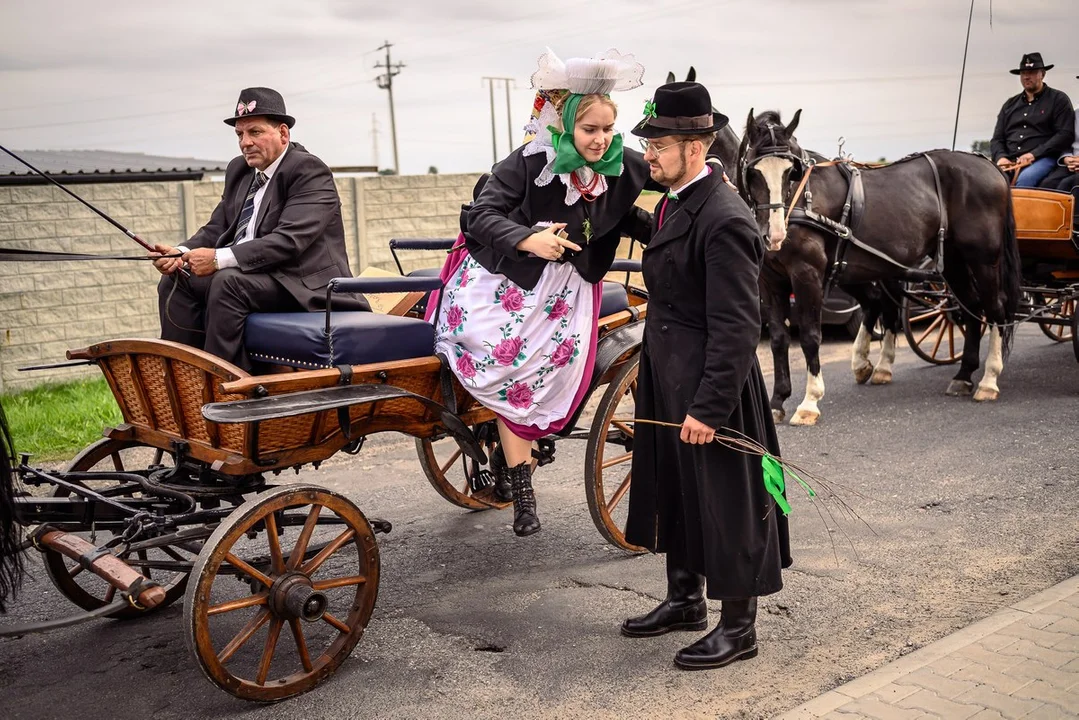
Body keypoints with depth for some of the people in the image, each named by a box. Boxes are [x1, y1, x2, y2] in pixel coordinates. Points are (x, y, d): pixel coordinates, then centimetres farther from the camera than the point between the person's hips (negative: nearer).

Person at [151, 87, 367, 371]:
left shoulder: (310, 171, -13)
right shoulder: (239, 170, 14)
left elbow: (289, 241, -24)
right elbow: (217, 228, 15)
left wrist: (220, 259, -29)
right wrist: (182, 253, -7)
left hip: (303, 283, -9)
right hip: (251, 275, 9)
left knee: (229, 282, -30)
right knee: (177, 280, -2)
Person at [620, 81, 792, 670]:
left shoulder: (724, 221, -22)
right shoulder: (675, 203, 9)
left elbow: (737, 328, -24)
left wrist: (708, 407, -25)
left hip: (708, 385, -10)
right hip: (667, 379, 10)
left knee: (724, 502, 4)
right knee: (673, 489, 20)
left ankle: (738, 626, 20)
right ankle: (685, 599, 38)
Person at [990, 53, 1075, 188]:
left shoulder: (1058, 99, 10)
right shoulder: (1010, 104, 24)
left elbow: (1066, 135, -1)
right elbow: (997, 139, 21)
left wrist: (1034, 154, -12)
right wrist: (1001, 157, -3)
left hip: (1043, 159, -4)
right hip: (1010, 162, 4)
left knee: (1025, 179, -38)